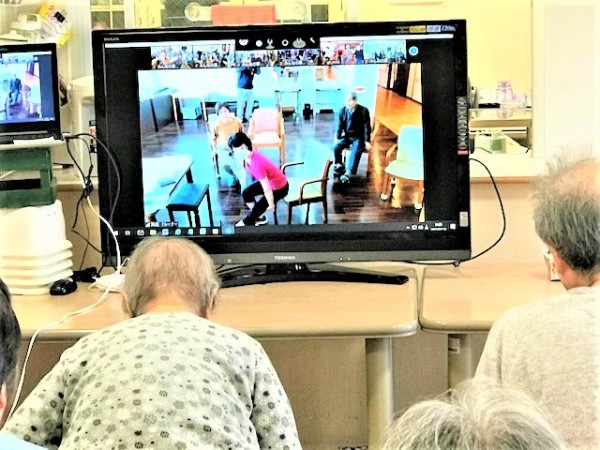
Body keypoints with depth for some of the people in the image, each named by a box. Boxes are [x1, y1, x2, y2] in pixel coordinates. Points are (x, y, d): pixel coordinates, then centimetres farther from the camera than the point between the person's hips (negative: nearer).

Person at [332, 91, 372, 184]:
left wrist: (367, 141, -14)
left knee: (356, 151, -33)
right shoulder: (343, 111, 1)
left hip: (358, 138, -4)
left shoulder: (363, 111, -8)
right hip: (347, 136, 4)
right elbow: (339, 126, 4)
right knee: (335, 147, -23)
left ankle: (348, 173, -41)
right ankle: (339, 166, 2)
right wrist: (337, 138, -8)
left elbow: (366, 127, -7)